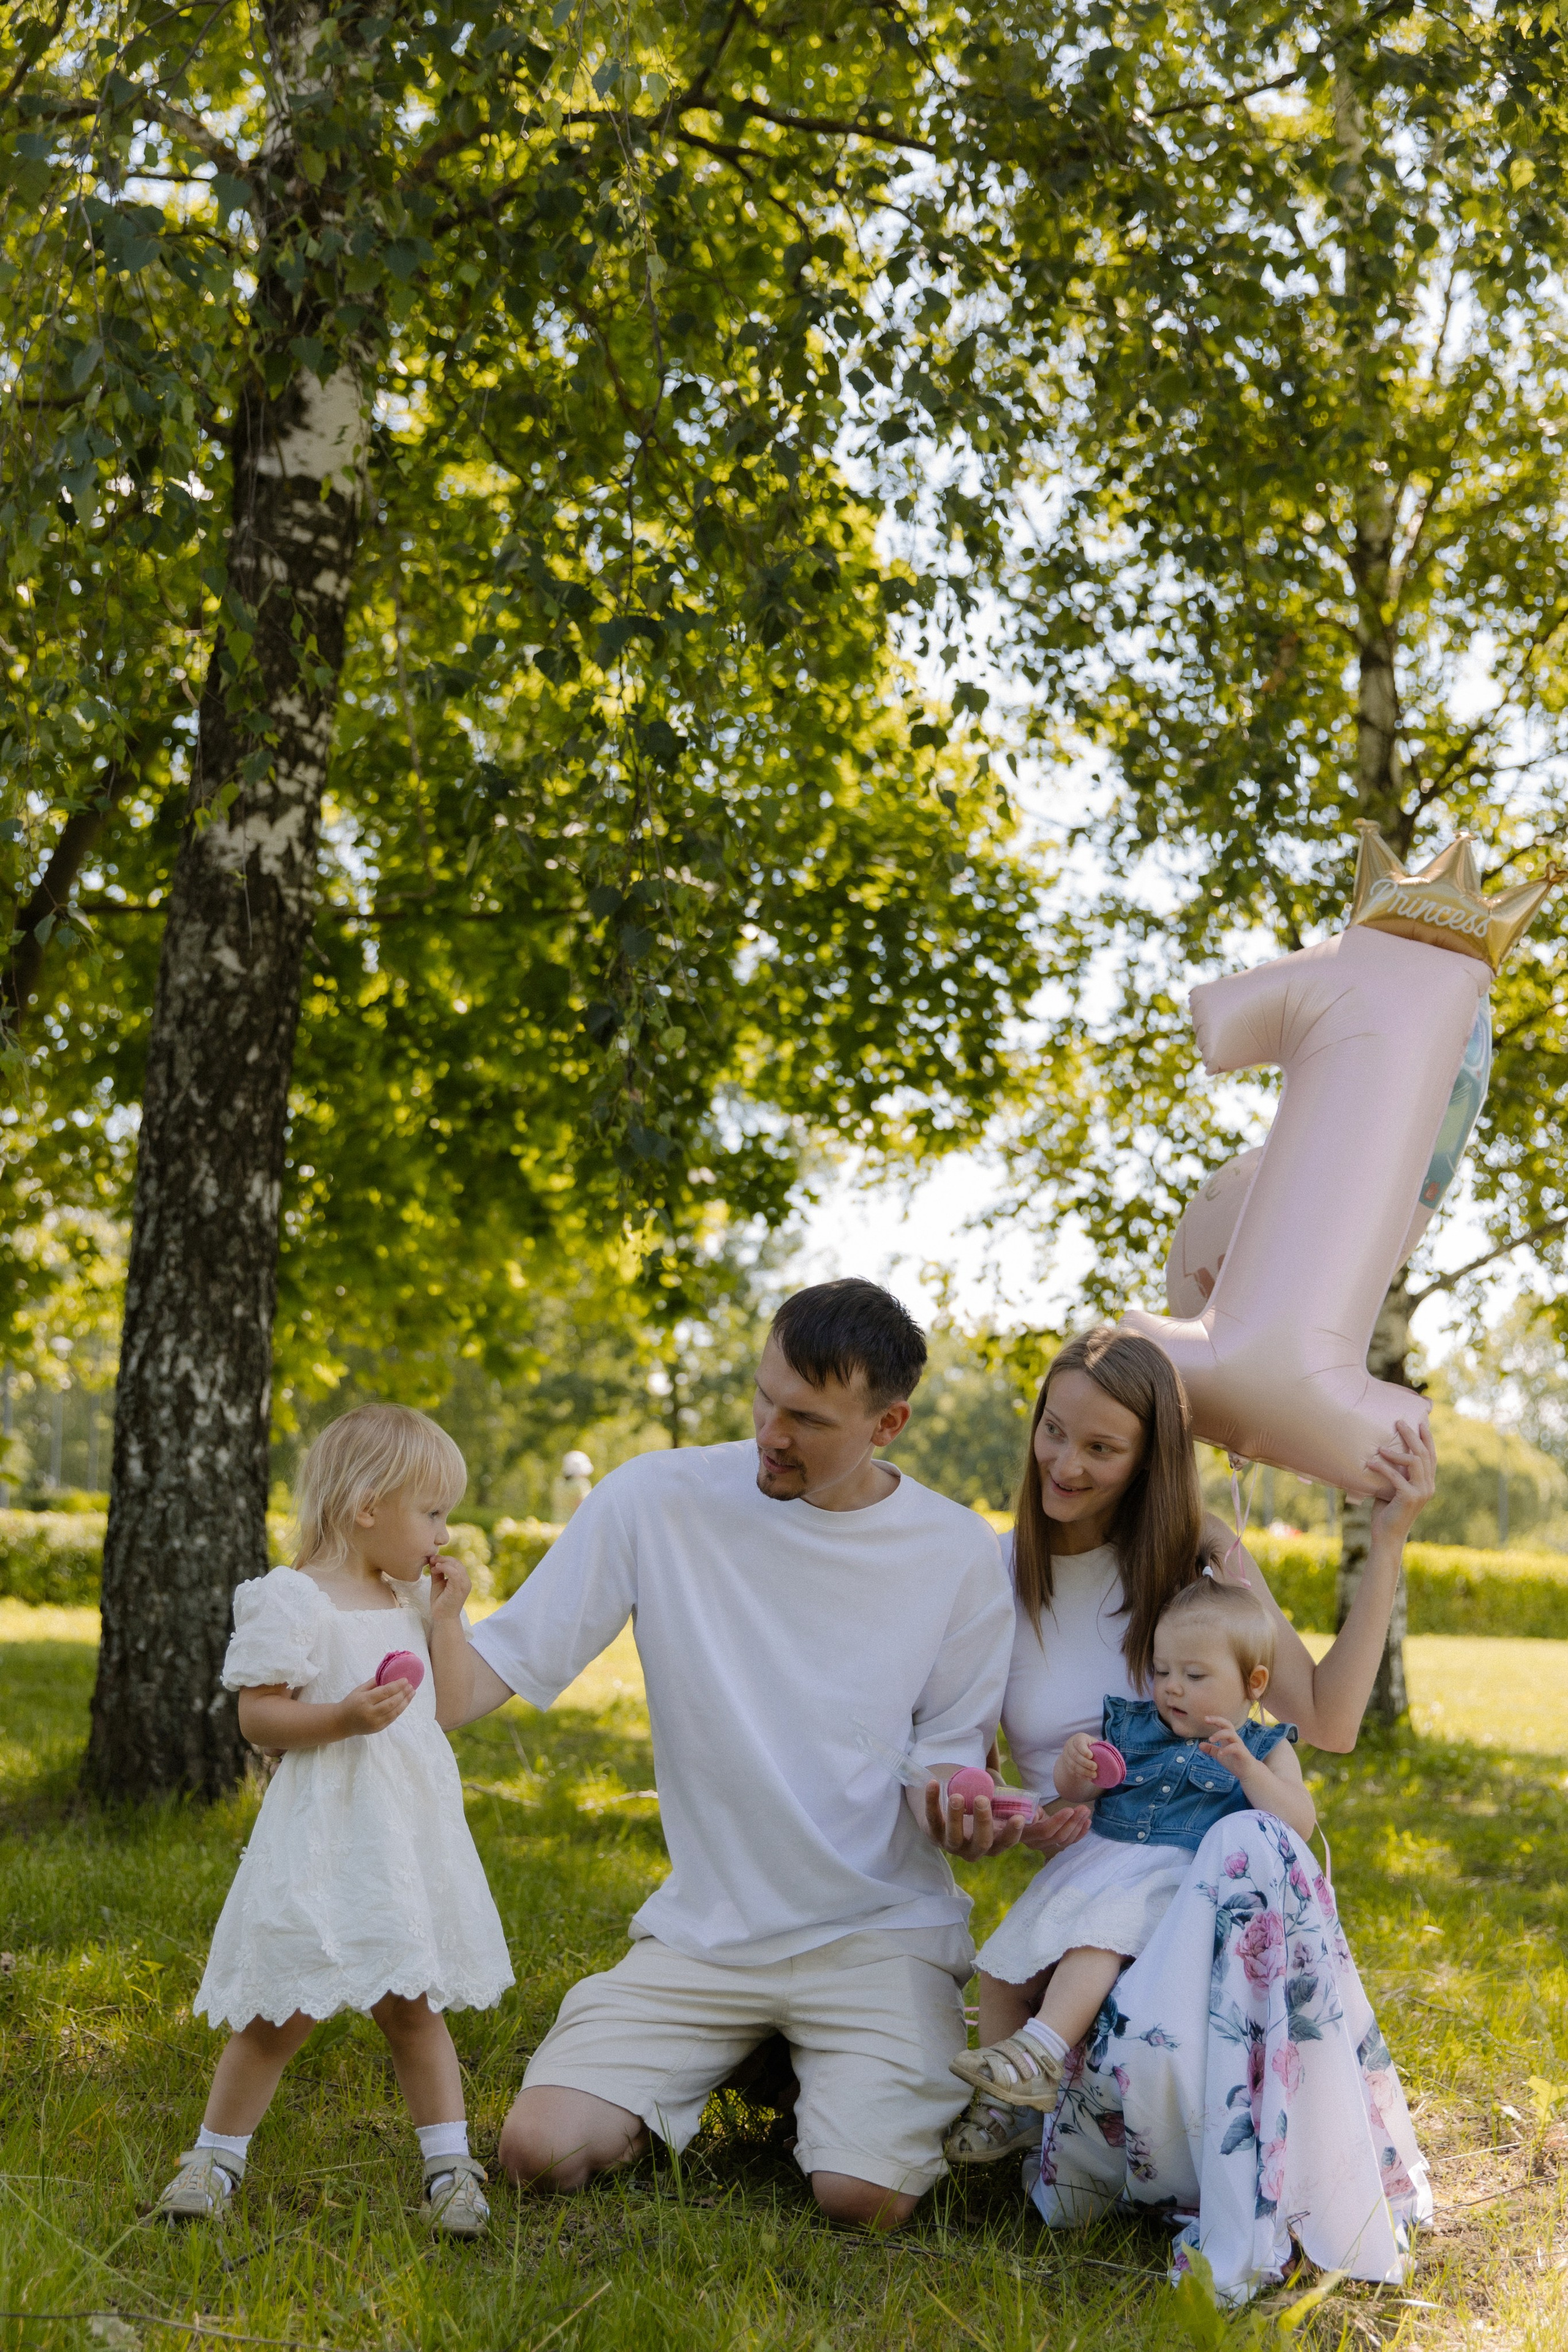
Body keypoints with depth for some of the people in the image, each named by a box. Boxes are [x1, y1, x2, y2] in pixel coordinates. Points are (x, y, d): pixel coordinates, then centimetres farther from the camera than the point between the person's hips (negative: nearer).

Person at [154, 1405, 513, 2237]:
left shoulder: (411, 1600, 13)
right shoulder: (293, 1600, -10)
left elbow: (449, 1708, 15)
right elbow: (257, 1713, -12)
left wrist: (445, 1618, 5)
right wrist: (344, 1718, -26)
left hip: (410, 1840, 6)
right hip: (323, 1842, -6)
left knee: (412, 2006, 10)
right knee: (283, 2012, 1)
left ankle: (450, 2165, 14)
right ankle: (215, 2157, 19)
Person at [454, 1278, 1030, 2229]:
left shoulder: (960, 1554, -5)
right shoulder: (659, 1499, -8)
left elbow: (945, 1757, 1)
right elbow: (507, 1658, -6)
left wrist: (960, 1808, -23)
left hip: (881, 1928, -1)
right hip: (703, 1931, 2)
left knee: (864, 2197, -22)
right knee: (541, 2149, -14)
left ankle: (897, 2076, 15)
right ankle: (735, 2066, 17)